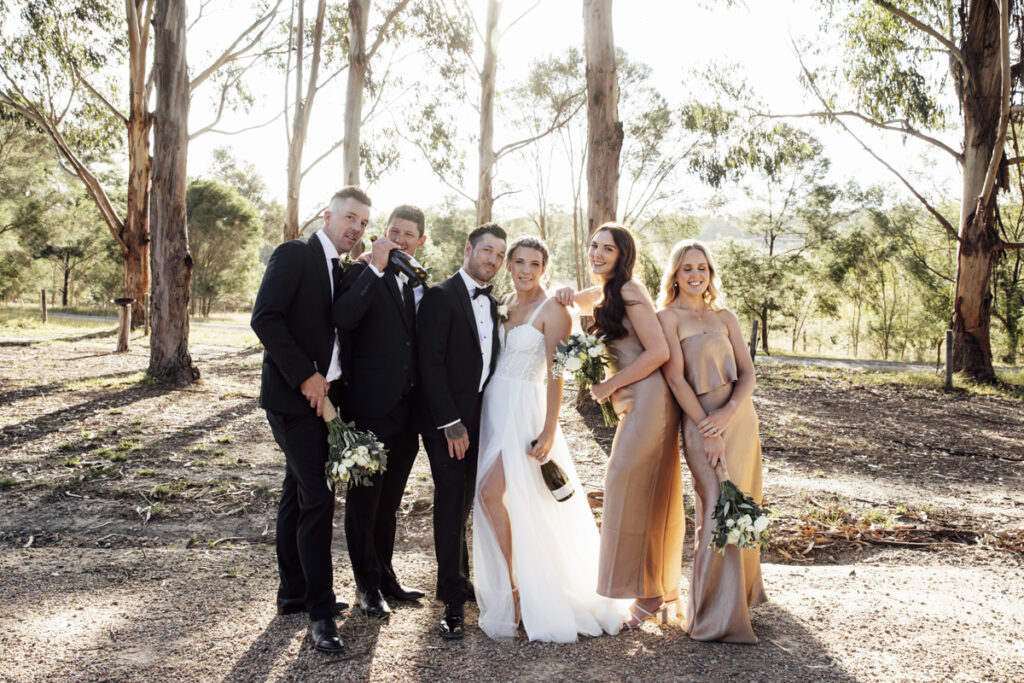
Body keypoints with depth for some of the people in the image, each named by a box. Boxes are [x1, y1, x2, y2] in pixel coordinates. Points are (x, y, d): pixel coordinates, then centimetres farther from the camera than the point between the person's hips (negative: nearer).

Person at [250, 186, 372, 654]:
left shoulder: (341, 271, 15)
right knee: (317, 498, -9)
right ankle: (320, 611, 0)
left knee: (297, 493, 16)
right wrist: (305, 376, -20)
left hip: (319, 397, 9)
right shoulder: (294, 255, -10)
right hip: (294, 396, -9)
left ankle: (292, 593, 28)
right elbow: (265, 318, -19)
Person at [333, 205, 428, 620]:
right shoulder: (362, 274, -5)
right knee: (364, 501, 6)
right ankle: (367, 586, 20)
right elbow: (343, 319, -25)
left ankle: (385, 577, 32)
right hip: (370, 410, -6)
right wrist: (376, 267, -24)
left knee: (388, 503, 18)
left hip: (407, 413, 6)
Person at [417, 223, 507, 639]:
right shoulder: (440, 297, -7)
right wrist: (451, 424, -17)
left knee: (464, 504, 12)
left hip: (481, 421, 6)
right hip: (449, 422, -6)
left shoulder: (492, 304, 14)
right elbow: (431, 363, -14)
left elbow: (489, 361, 14)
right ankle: (453, 599, 9)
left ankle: (460, 579, 25)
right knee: (451, 504, -1)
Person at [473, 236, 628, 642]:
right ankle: (515, 584, 22)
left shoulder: (552, 311, -8)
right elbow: (492, 355, 14)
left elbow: (556, 374, -12)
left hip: (524, 409, -6)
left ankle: (516, 589, -1)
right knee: (494, 495, 7)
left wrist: (549, 430, -18)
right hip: (494, 406, 7)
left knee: (492, 491, -16)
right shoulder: (503, 304, 12)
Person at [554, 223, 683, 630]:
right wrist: (565, 294, 11)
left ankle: (649, 595, 2)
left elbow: (659, 351, -18)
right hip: (635, 404, 10)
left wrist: (611, 384, -12)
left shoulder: (629, 291, -12)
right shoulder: (603, 293, 16)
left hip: (648, 401, -10)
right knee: (651, 496, 13)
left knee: (632, 490, -8)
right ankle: (664, 591, 23)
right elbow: (577, 301, 36)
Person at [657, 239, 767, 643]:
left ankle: (743, 590, 35)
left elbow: (748, 371, 6)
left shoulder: (725, 317, 12)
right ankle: (718, 618, 2)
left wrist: (729, 412, -12)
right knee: (718, 510, -8)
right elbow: (675, 377, -10)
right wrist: (708, 429, -14)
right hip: (702, 422, -5)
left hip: (740, 417, 6)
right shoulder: (668, 317, -3)